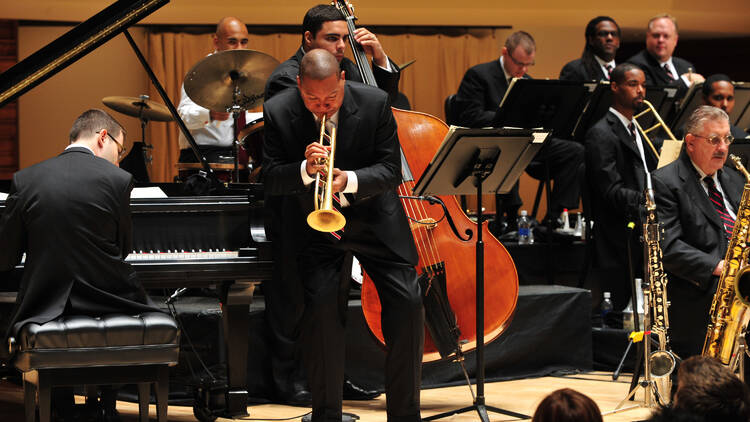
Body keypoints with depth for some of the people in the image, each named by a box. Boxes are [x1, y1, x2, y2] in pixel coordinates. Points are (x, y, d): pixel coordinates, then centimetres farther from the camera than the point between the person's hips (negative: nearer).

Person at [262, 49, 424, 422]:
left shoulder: (375, 103, -13)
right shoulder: (278, 112, -12)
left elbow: (391, 171, -12)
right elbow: (269, 180, -11)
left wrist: (349, 180, -31)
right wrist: (305, 169, -31)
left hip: (374, 217, 1)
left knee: (407, 302, -9)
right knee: (322, 306, -18)